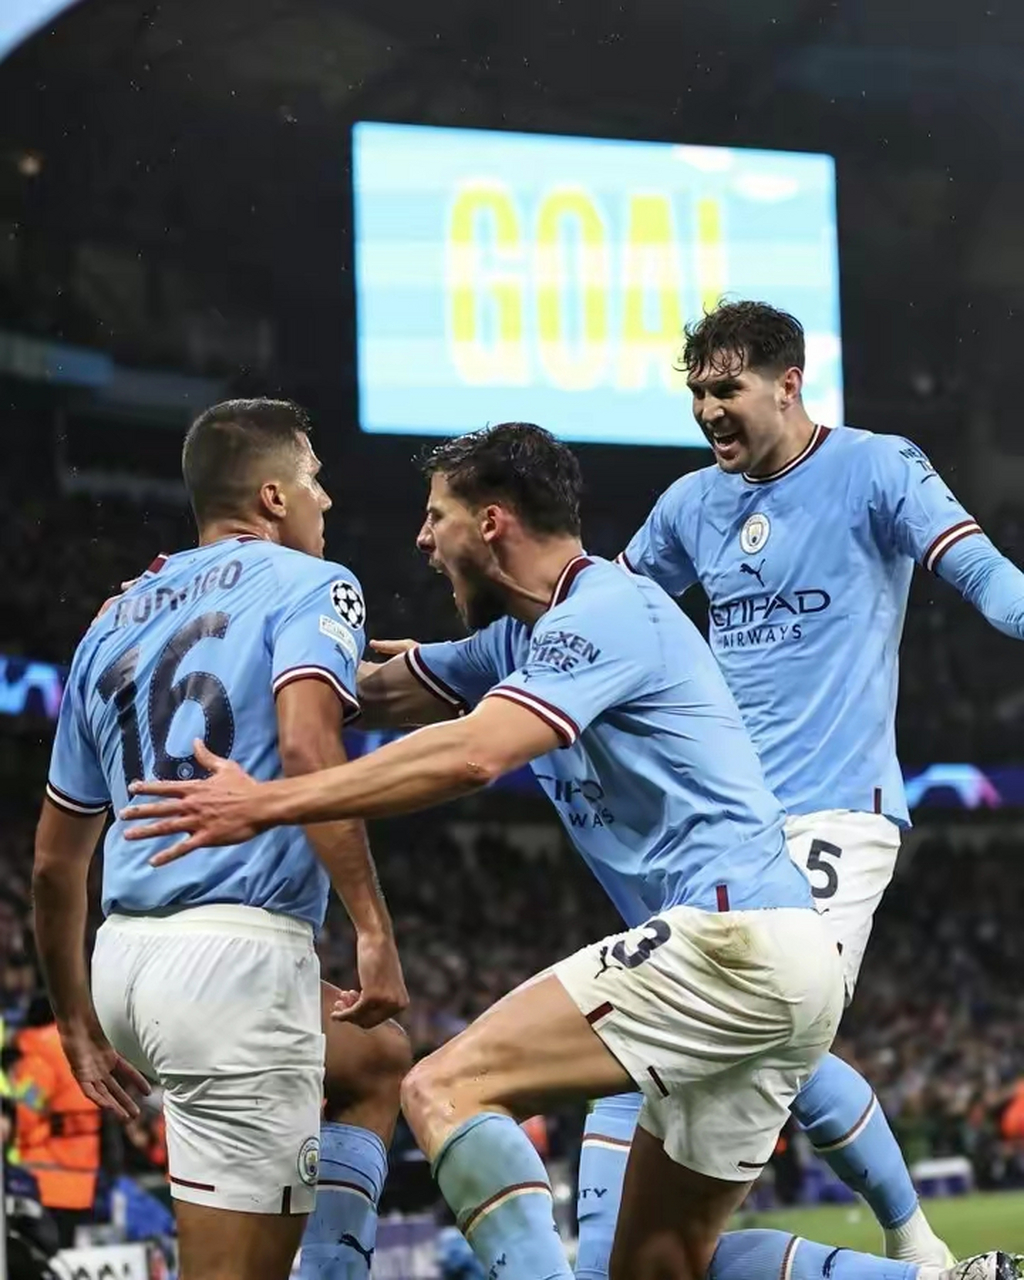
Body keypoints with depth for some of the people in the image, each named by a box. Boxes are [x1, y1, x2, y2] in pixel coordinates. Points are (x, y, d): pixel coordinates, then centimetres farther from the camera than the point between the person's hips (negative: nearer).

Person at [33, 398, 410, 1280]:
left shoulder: (115, 624, 20)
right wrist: (374, 932, -20)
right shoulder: (308, 585, 1)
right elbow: (306, 750, -20)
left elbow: (55, 859, 23)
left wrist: (79, 1022, 33)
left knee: (376, 1061, 30)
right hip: (240, 948, -8)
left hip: (128, 953, 8)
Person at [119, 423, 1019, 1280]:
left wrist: (270, 804, -23)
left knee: (445, 1089, -15)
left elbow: (470, 756, -23)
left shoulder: (606, 610, -9)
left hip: (731, 936, -10)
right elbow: (374, 693, 29)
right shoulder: (523, 637, 21)